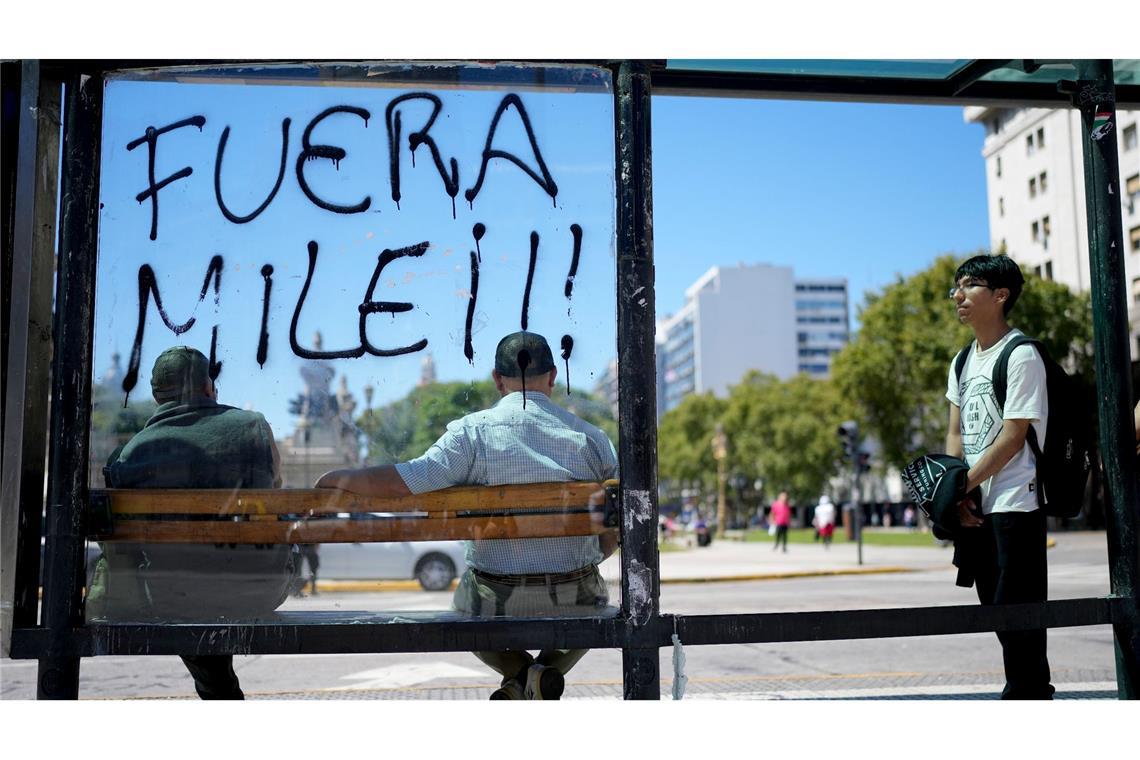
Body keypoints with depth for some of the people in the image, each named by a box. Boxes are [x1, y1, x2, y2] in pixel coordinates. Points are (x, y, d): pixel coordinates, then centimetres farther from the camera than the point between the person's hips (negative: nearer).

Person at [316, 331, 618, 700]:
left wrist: (341, 478, 1)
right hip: (576, 599, 1)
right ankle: (547, 668, 6)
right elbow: (616, 530, 3)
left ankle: (519, 672, 7)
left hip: (497, 600, -1)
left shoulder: (472, 431, -9)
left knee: (468, 605, 35)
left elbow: (404, 482, -17)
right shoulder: (591, 437, -1)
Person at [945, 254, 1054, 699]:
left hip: (1015, 502, -8)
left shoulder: (1021, 356, -10)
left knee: (1016, 609, -6)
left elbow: (1013, 436, -14)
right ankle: (1035, 696, 24)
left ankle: (1026, 694, 4)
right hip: (976, 507, 8)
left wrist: (962, 486, -12)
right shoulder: (963, 362, 14)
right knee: (995, 605, 13)